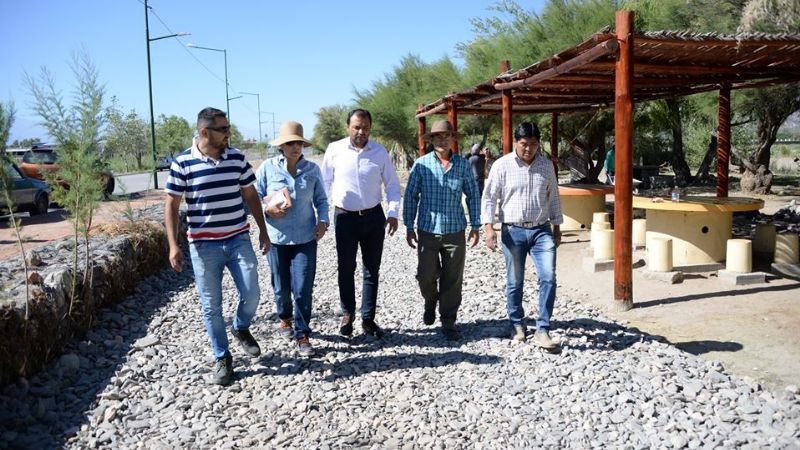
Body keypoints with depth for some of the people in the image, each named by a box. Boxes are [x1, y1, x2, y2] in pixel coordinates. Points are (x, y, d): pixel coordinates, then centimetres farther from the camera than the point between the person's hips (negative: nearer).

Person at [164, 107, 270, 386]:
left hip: (239, 240, 2)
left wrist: (263, 230, 9)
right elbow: (171, 206, -4)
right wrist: (173, 245, -10)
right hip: (203, 245, -2)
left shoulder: (237, 158, 2)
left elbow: (251, 195, 10)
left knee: (251, 295, -1)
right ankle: (222, 359, 22)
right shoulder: (182, 163, -7)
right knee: (211, 306, 5)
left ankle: (241, 328, 32)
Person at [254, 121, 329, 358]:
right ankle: (285, 318, 45)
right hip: (277, 238, 0)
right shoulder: (268, 167, -4)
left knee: (303, 289, -4)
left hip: (305, 238, 0)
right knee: (281, 287, 15)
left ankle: (302, 334, 13)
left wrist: (323, 221, -6)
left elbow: (321, 200, 9)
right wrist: (267, 209, -17)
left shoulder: (312, 169, 0)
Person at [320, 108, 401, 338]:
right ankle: (347, 314, 28)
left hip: (373, 216, 1)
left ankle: (368, 319, 21)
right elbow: (325, 182, 3)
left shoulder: (380, 152, -1)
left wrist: (393, 212, -5)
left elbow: (392, 184, 5)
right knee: (345, 269, 8)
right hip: (345, 217, -1)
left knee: (372, 270, 8)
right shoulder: (334, 149, -4)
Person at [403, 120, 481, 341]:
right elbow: (410, 196, 2)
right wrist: (409, 227, 0)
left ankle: (448, 323, 20)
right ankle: (431, 301, 35)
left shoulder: (463, 165, 2)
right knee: (426, 276, 1)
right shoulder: (421, 164, -1)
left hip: (455, 231, 1)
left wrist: (475, 226, 5)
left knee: (452, 280, 5)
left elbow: (473, 196, 8)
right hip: (428, 231, -1)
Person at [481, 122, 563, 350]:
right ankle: (517, 324, 28)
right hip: (513, 231, -2)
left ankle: (542, 330, 0)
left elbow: (553, 197, 14)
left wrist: (556, 226, 15)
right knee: (514, 282, 8)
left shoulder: (546, 165, 5)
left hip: (541, 230, 2)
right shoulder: (502, 165, -4)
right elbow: (489, 197, -3)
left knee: (548, 278, -9)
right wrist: (489, 227, -12)